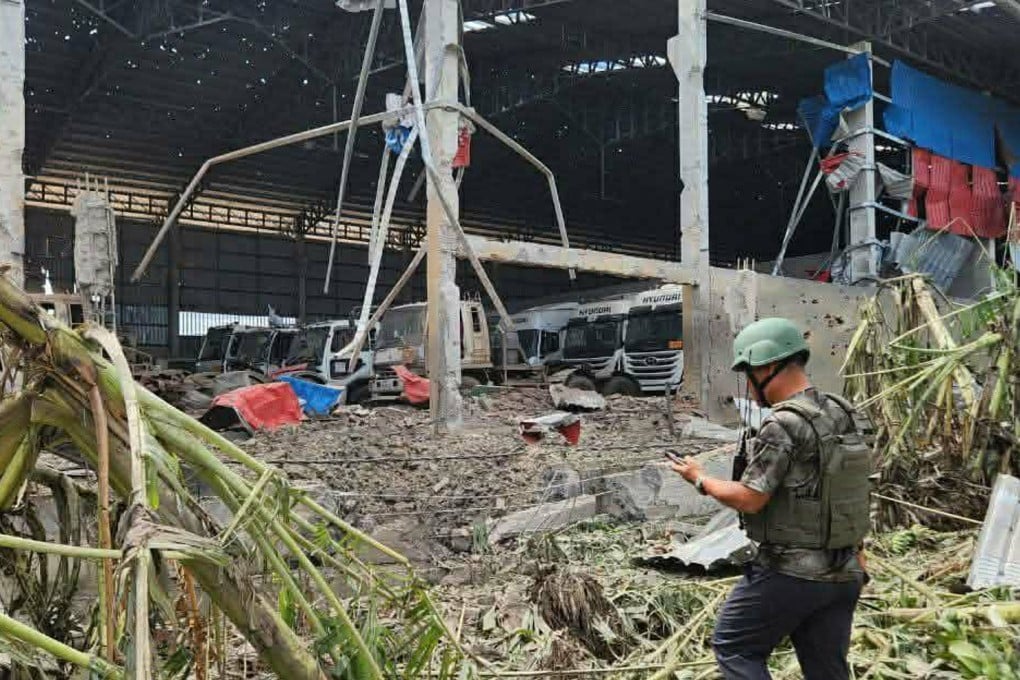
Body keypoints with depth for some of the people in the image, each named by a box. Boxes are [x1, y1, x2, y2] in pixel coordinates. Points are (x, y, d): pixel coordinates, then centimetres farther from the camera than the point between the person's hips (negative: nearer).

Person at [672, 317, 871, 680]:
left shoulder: (783, 424, -20)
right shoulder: (845, 415, 6)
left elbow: (748, 499, -19)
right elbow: (840, 487, 13)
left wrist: (699, 478, -3)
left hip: (789, 572, -8)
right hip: (843, 574, 8)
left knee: (733, 645, 10)